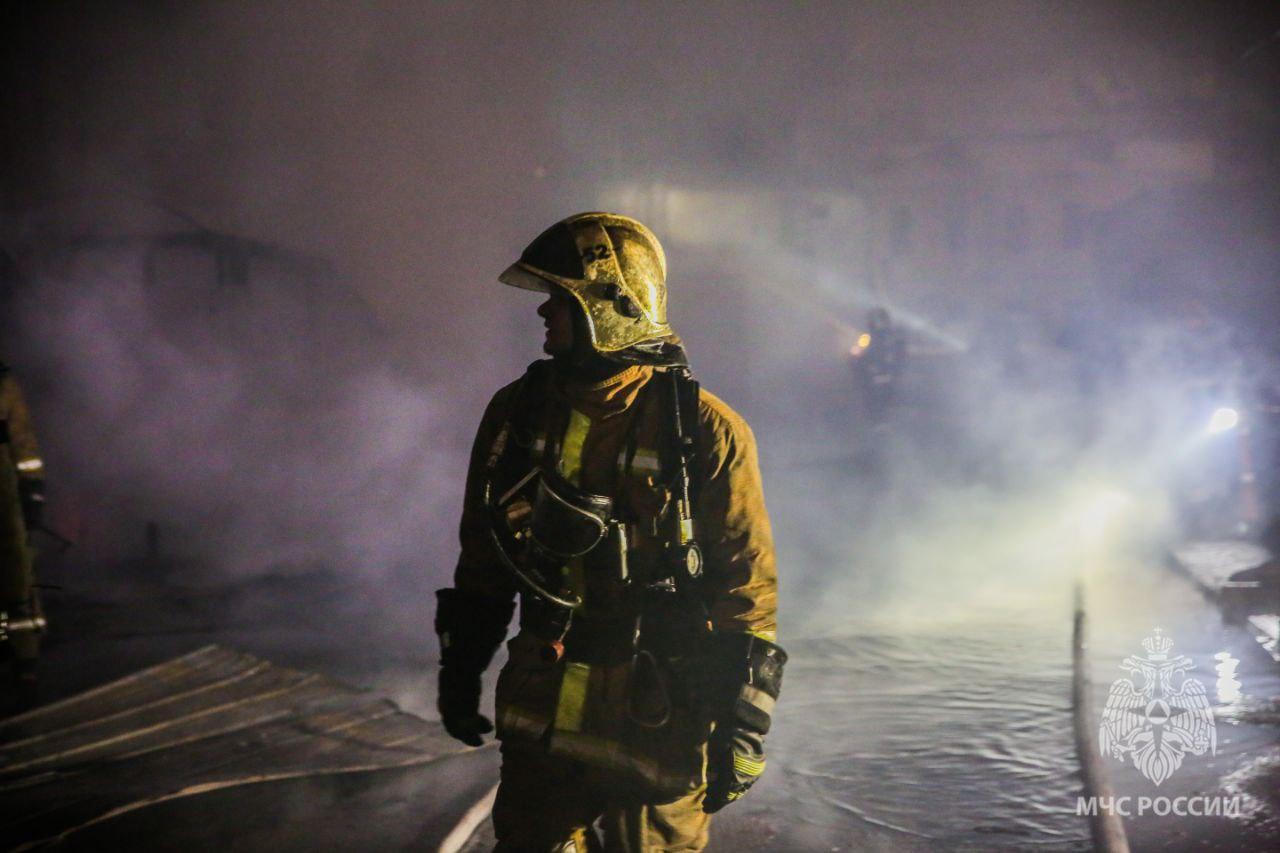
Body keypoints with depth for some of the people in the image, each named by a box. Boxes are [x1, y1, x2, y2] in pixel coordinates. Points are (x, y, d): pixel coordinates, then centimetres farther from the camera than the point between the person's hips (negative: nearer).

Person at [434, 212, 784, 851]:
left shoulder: (702, 431, -13)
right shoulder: (517, 412, 1)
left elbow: (748, 584, -9)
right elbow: (482, 557, 12)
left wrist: (743, 729, -8)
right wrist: (460, 669, 15)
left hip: (657, 725, -4)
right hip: (541, 719, 4)